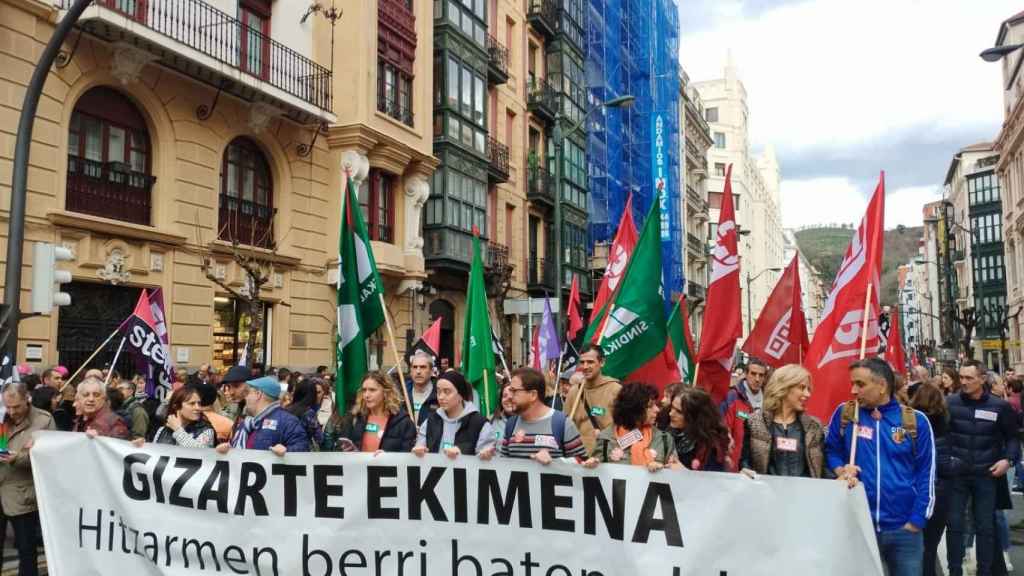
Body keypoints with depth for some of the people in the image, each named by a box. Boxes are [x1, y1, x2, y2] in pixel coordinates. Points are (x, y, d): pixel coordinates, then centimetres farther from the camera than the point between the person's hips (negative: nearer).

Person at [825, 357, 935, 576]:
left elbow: (926, 473, 0)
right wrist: (841, 470, -14)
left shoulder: (915, 420, -2)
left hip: (903, 529, 0)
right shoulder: (844, 413, -2)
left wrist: (916, 521, -5)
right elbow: (831, 450, 8)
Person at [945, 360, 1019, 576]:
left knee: (985, 526, 9)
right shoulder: (950, 403, -4)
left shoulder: (1000, 406, -2)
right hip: (956, 474, 0)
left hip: (986, 475, 0)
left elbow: (1012, 437, 7)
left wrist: (1008, 459, -6)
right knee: (954, 524, 3)